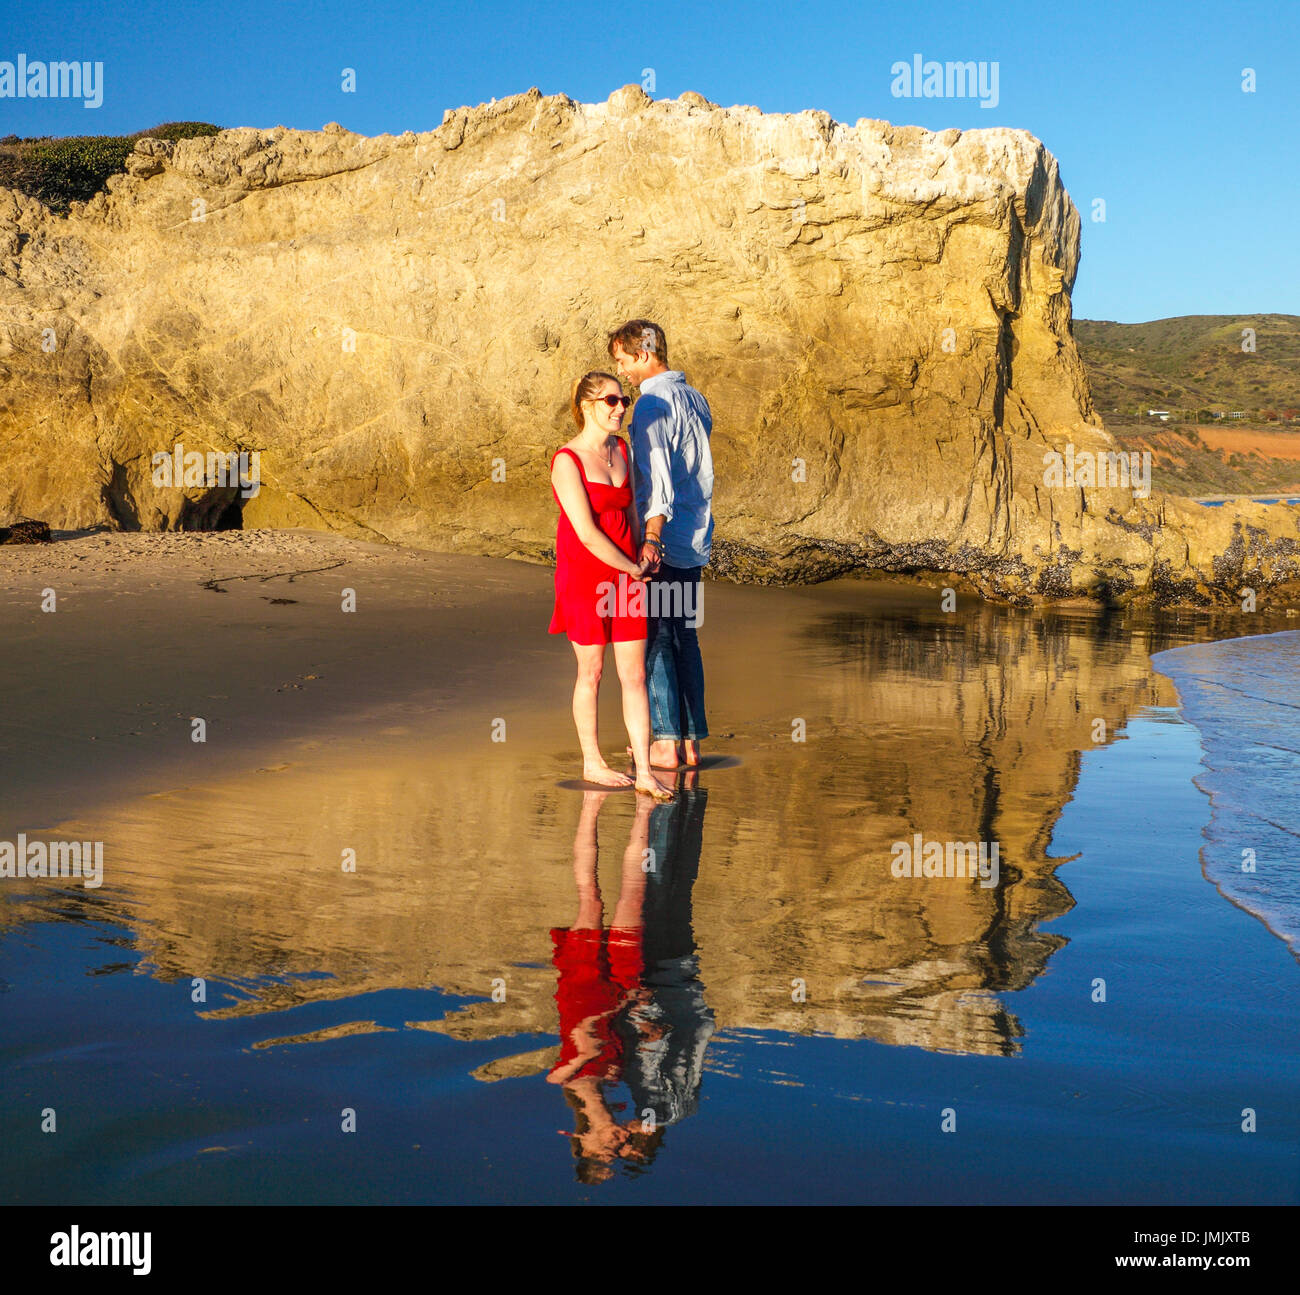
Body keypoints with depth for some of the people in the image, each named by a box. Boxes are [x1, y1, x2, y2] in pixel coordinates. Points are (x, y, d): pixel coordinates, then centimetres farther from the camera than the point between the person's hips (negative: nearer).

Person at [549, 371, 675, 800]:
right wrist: (633, 569, -11)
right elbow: (586, 532, -19)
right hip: (585, 575, -6)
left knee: (635, 675, 1)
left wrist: (641, 555, 7)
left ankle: (645, 773, 2)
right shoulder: (566, 461, -15)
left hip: (626, 573, 6)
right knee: (591, 672, 7)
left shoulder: (620, 449, 8)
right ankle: (592, 762, 23)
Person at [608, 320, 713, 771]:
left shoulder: (653, 404, -13)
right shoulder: (695, 398, 13)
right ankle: (691, 741, 12)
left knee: (656, 640, -2)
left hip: (663, 541, -8)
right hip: (696, 539, 8)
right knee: (684, 637, 11)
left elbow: (658, 477, -23)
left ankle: (666, 742, 0)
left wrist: (651, 538, -29)